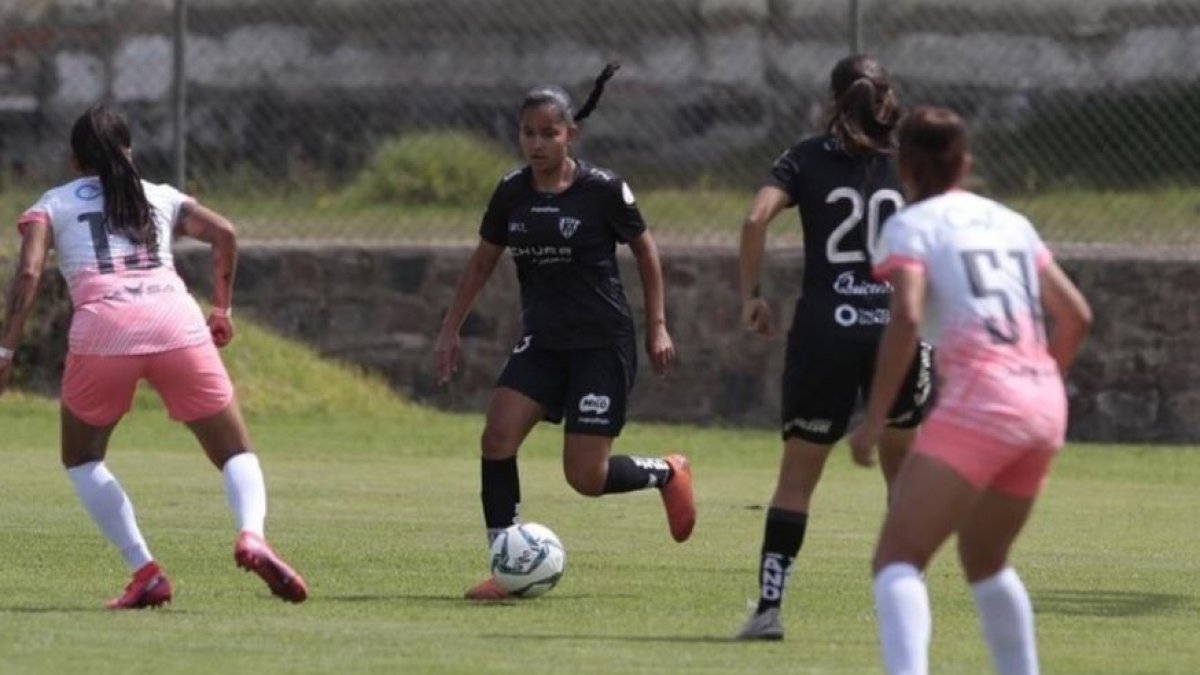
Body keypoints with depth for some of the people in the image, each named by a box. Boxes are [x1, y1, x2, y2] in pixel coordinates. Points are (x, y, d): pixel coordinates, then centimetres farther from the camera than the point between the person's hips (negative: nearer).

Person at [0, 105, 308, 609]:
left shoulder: (52, 206, 21)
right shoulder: (161, 198, 27)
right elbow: (223, 234, 12)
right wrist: (221, 308, 21)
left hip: (103, 327, -1)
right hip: (176, 319, 1)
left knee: (81, 459, 22)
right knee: (235, 453, 10)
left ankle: (145, 572, 6)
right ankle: (251, 534, -22)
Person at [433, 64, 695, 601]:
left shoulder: (603, 190, -11)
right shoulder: (511, 194, 1)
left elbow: (644, 250, 2)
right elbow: (482, 263, 14)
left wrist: (657, 326, 1)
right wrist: (450, 330, 12)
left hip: (603, 343, -5)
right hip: (542, 341, 5)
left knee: (586, 477, -9)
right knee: (497, 436, -16)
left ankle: (666, 473, 23)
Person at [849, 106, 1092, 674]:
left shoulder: (911, 226, 1)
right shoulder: (1011, 223, 19)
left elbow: (907, 316, -15)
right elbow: (1076, 315, 20)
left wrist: (874, 418, -12)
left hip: (978, 404, -7)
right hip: (1046, 407, 7)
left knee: (898, 558, -11)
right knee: (984, 561, 26)